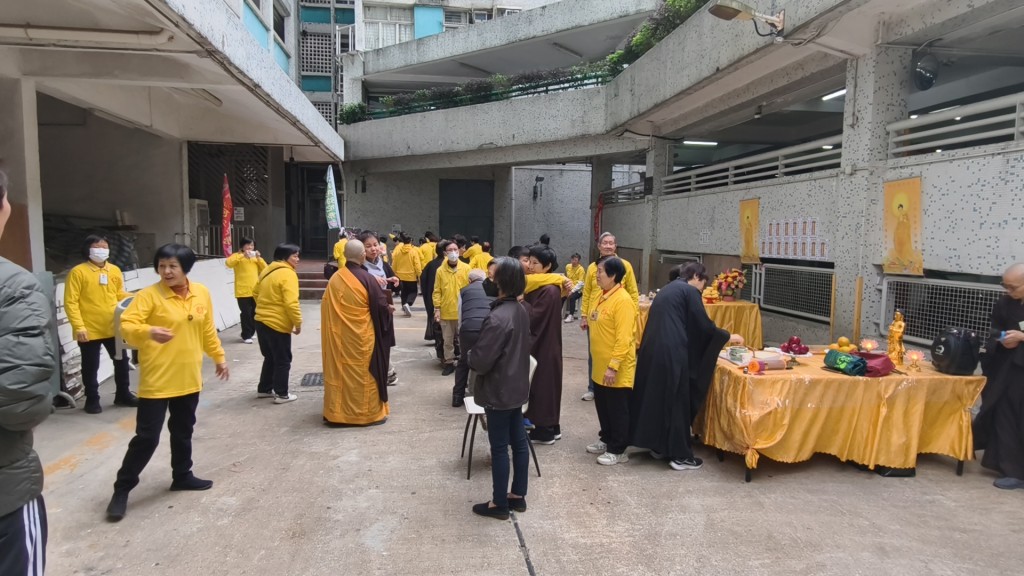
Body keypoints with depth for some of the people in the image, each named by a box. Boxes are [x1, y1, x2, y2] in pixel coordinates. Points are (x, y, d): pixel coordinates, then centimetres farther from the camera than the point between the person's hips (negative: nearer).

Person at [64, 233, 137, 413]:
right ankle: (92, 400, 23)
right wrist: (79, 327, -18)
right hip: (90, 330, -5)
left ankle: (123, 394, 31)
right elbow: (71, 302, -12)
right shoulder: (78, 272, -10)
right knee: (90, 366, 8)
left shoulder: (114, 270, 5)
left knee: (121, 361, 15)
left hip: (113, 328, 5)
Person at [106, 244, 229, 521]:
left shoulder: (201, 294, 3)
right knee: (147, 436, -2)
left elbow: (208, 330, 14)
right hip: (156, 380, -5)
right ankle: (122, 489, 14)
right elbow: (126, 325, -22)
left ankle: (182, 476, 37)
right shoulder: (149, 295, -13)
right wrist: (149, 332, -41)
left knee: (183, 431, 19)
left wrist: (219, 356, 17)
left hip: (188, 378, 5)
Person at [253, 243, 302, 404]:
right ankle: (282, 394, 9)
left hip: (262, 321, 9)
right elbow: (291, 302, -24)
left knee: (270, 357, 22)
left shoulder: (267, 271, 12)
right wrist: (298, 322, -14)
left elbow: (256, 293, 20)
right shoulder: (288, 273, -17)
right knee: (283, 360, 4)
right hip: (278, 324, -9)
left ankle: (264, 389, 29)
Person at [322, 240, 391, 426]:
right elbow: (381, 307, -10)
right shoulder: (367, 278, -15)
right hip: (362, 336, -4)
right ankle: (368, 412, 15)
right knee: (363, 372, 7)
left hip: (338, 336, 4)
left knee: (339, 370, 14)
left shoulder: (334, 279, -2)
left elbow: (327, 308, 8)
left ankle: (336, 412, 22)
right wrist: (388, 311, 11)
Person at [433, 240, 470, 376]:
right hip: (446, 311, 1)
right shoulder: (440, 270, 0)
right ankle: (449, 363, 22)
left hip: (463, 311, -1)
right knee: (448, 340, 10)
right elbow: (437, 291, 2)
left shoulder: (466, 268, -2)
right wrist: (437, 308, -4)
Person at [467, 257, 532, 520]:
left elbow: (480, 361, -24)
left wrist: (471, 357, -2)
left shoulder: (497, 318, -26)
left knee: (499, 448, 4)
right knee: (519, 442, 16)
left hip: (498, 391, -9)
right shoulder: (521, 311, 2)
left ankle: (499, 503, 17)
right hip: (517, 387, 9)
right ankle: (518, 495, 29)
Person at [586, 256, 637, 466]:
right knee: (603, 406, 20)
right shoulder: (603, 296, 8)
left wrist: (613, 366, -25)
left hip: (616, 369, -9)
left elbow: (623, 338, -24)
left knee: (617, 410, 5)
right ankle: (606, 440, 36)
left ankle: (618, 450, 17)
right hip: (600, 366, 9)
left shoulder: (622, 300, -21)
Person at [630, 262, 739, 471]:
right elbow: (704, 325, -7)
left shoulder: (668, 289, 22)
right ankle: (680, 455, 7)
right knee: (676, 401, 0)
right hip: (672, 352, -8)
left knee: (655, 396, 15)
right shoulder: (689, 291, -3)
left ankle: (657, 446, 25)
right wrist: (728, 336, 8)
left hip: (653, 349, 8)